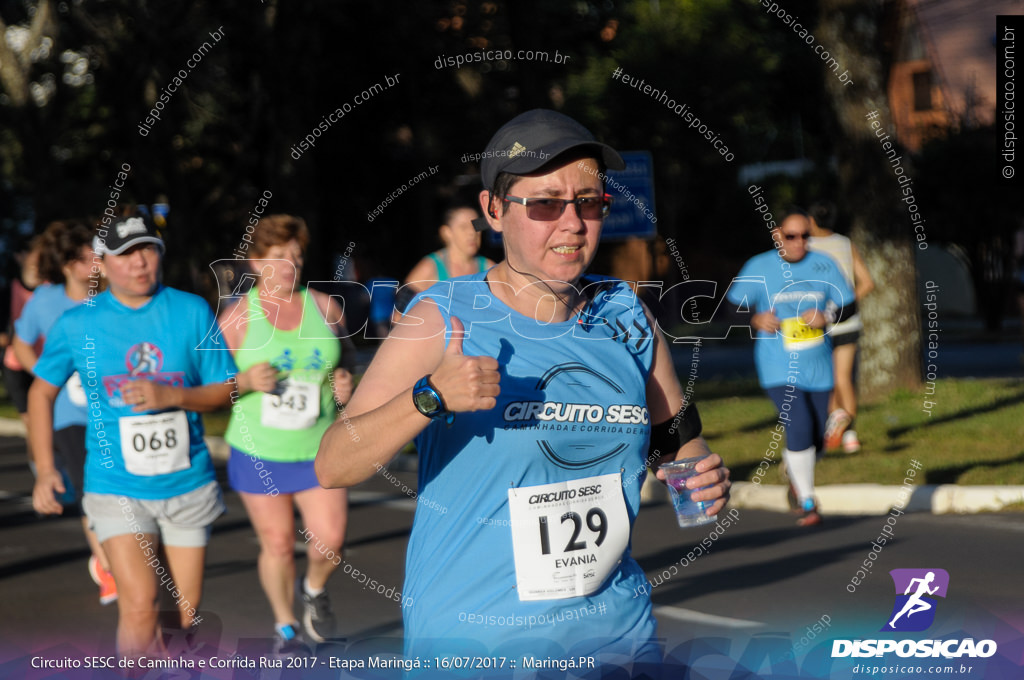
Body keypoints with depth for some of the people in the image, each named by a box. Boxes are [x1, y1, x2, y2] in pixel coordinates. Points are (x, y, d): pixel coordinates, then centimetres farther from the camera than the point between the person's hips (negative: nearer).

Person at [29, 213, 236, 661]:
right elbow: (42, 392, 10)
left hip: (188, 485, 2)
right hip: (118, 487, -2)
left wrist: (170, 396, -18)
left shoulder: (192, 312, -2)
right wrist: (45, 469, 2)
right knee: (140, 605, -19)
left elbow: (225, 389, 1)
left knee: (185, 616, 10)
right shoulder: (76, 325, -4)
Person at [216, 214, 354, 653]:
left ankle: (314, 589, 28)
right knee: (277, 544, 5)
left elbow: (343, 365, 17)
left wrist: (344, 385, -5)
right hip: (258, 452, -2)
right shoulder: (238, 316, -5)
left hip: (318, 451, 2)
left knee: (329, 542, -6)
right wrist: (246, 381, -21)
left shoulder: (322, 306, 3)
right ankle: (285, 626, 26)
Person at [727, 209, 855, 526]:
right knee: (799, 428, -20)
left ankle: (794, 470, 44)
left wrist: (828, 316, -15)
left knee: (817, 437, 9)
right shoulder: (759, 267, -4)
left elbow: (849, 306, 6)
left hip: (817, 366, 3)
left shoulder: (823, 265, 2)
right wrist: (756, 319, -17)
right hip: (779, 366, -3)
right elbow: (735, 306, 4)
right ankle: (807, 503, -7)